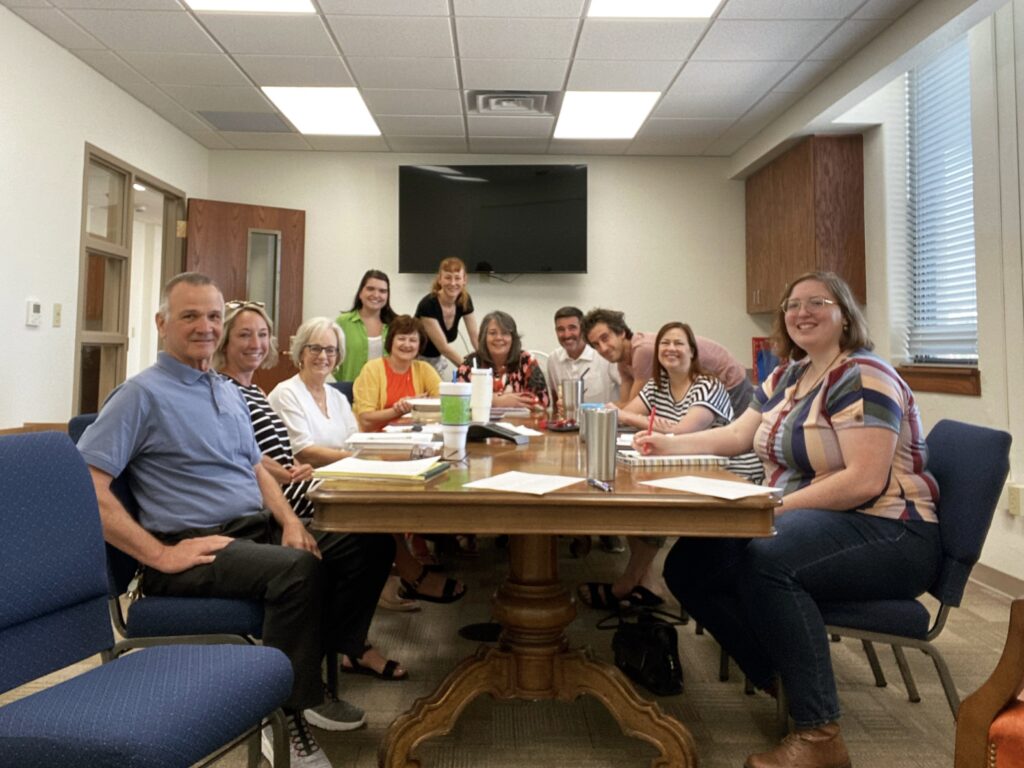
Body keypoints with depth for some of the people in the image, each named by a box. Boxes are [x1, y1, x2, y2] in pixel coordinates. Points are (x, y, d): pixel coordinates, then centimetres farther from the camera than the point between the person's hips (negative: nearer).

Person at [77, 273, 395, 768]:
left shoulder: (229, 392, 19)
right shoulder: (142, 394, -6)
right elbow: (84, 487, -15)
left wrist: (290, 523, 1)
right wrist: (161, 554, -20)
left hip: (260, 530, 8)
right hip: (194, 547, -8)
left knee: (371, 544, -6)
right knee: (298, 569, -33)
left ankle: (319, 659, 3)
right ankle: (291, 712, -13)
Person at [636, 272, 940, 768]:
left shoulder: (862, 376, -14)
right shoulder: (787, 376, 12)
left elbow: (864, 482, -23)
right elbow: (737, 435, 19)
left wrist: (777, 508, -25)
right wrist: (670, 444, 10)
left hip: (888, 534, -8)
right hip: (809, 523, 8)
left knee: (767, 560, -37)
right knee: (689, 564, -8)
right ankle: (787, 682, 5)